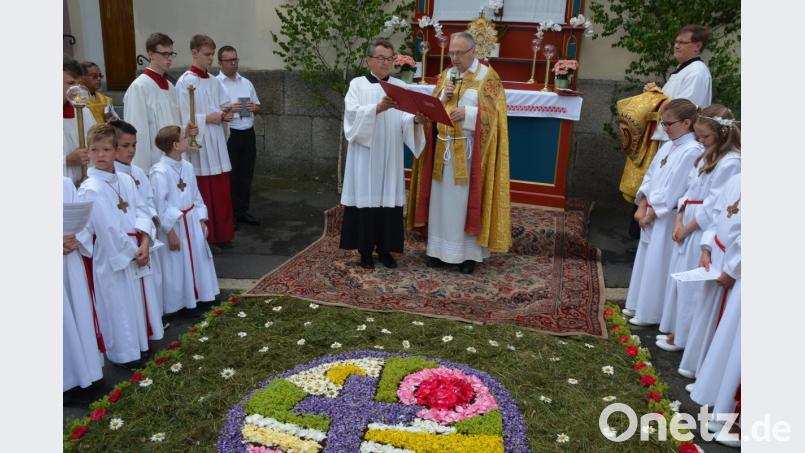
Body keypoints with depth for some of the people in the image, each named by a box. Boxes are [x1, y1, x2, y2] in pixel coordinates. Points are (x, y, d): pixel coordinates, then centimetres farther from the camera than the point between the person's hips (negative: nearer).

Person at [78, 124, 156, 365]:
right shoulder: (89, 190, -16)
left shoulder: (126, 180, 4)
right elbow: (108, 230, -18)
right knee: (120, 308, 5)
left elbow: (141, 211, 2)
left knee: (139, 303, 18)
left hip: (138, 253, 6)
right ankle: (125, 354, 20)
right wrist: (133, 251, -11)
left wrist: (145, 242, -13)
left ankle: (143, 345, 34)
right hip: (113, 259, -6)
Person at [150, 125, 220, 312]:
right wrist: (170, 232, -17)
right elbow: (160, 205, -19)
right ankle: (178, 304, 20)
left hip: (191, 223, 8)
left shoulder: (187, 167, 3)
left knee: (197, 259, 17)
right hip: (173, 226, -8)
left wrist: (201, 220, 8)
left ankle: (197, 296, 35)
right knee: (175, 267, 5)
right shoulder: (160, 172, -20)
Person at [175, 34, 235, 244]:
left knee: (221, 191, 9)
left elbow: (225, 107, 16)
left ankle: (221, 234, 20)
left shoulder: (214, 82, 11)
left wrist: (225, 114, -5)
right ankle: (204, 237, 10)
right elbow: (184, 117, -12)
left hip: (217, 142, 6)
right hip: (198, 144, -6)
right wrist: (208, 118, -14)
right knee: (202, 194, 0)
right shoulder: (185, 82, -8)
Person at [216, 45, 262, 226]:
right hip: (228, 135, -6)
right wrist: (228, 109, -23)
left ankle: (242, 211, 23)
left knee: (246, 174, 11)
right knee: (229, 176, -2)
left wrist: (254, 107, -3)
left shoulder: (246, 82, 13)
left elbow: (258, 106, 19)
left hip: (248, 133, 6)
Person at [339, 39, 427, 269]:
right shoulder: (357, 84, 4)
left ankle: (385, 248, 14)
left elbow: (404, 120, -2)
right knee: (366, 197, -1)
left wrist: (416, 120, -25)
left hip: (390, 156, 2)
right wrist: (379, 108, -29)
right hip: (365, 155, -2)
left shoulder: (400, 86, 10)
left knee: (389, 197, 3)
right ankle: (365, 248, 11)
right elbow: (353, 113, -14)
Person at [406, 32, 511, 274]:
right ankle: (440, 248, 18)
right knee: (441, 198, 8)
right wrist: (442, 100, -9)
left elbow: (493, 114, -8)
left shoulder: (488, 76, -3)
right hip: (443, 147, 5)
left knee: (466, 199, -1)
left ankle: (468, 253, 9)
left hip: (469, 150, -5)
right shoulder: (446, 75, 12)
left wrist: (468, 113, -21)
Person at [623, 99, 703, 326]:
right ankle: (638, 305, 32)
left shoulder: (692, 151, -17)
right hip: (652, 213, 8)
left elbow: (673, 190, -19)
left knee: (657, 264, 1)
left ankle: (649, 314, 14)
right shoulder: (668, 146, 8)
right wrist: (642, 207, 1)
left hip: (668, 219, -8)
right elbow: (650, 176, 10)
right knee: (646, 260, 17)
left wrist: (652, 212, -13)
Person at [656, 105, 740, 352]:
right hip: (688, 227, 8)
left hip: (704, 232, -8)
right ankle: (675, 330, 28)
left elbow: (713, 205, -17)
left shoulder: (731, 162, -15)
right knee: (679, 279, 15)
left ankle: (682, 337, 15)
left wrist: (687, 228, -11)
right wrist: (679, 221, 1)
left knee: (691, 284, 1)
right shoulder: (707, 156, 12)